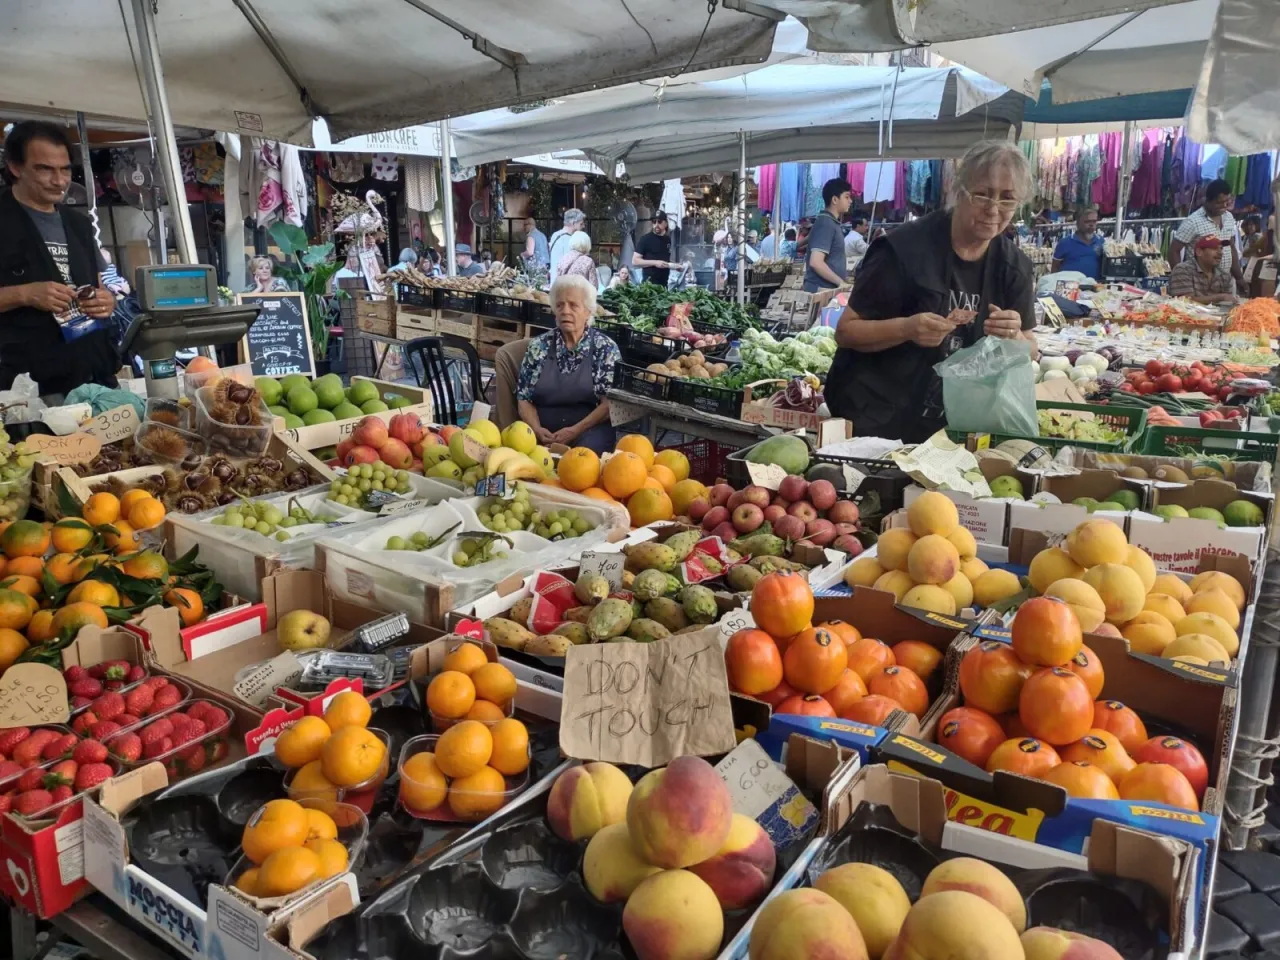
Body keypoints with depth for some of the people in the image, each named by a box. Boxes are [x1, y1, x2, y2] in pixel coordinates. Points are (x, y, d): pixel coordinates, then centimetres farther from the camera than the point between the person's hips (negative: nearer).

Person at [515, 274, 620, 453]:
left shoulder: (606, 348, 3)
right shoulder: (539, 346, 9)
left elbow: (610, 401, -2)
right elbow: (524, 398, 8)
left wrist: (576, 430, -15)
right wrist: (537, 429, -12)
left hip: (588, 430, -2)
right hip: (543, 432, 3)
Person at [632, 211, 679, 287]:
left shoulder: (668, 239, 13)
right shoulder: (645, 239, -5)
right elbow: (635, 261, -10)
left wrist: (675, 265, 6)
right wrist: (654, 263, -18)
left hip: (664, 284, 6)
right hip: (649, 283, -6)